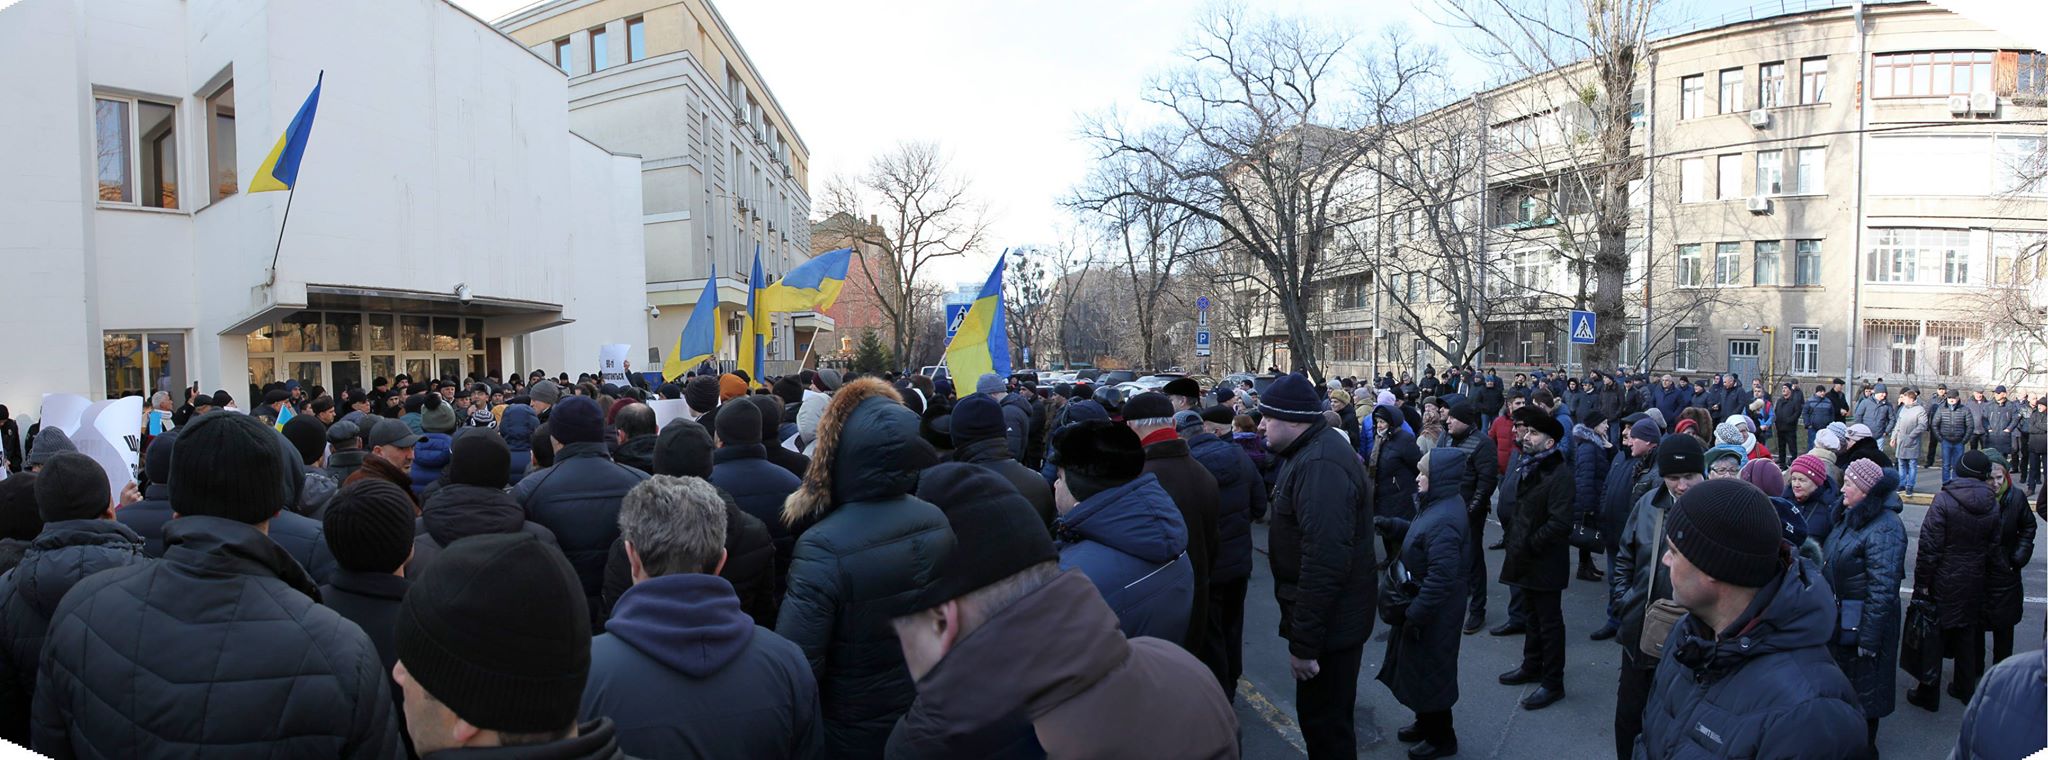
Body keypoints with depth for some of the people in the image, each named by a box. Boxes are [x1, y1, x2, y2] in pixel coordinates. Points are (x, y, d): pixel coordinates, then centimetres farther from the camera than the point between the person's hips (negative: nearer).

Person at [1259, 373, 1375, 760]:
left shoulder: (1320, 465, -26)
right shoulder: (1313, 451, 10)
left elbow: (1324, 562, -31)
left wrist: (1304, 641, -27)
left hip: (1329, 622, -10)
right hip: (1333, 616, 10)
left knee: (1325, 724, 3)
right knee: (1325, 716, 23)